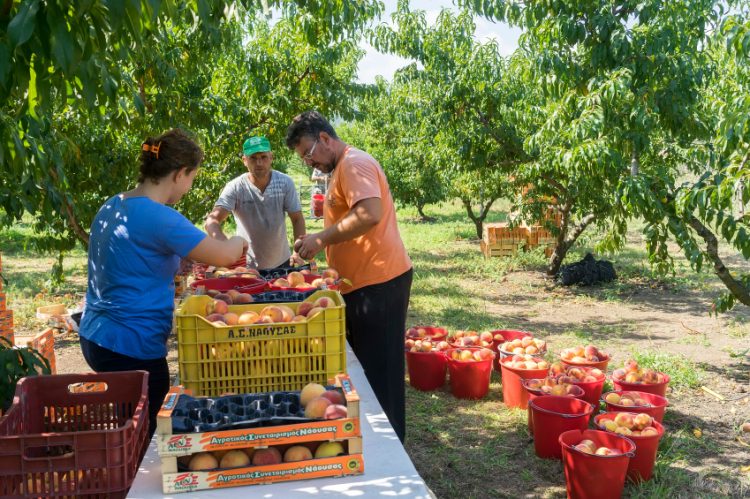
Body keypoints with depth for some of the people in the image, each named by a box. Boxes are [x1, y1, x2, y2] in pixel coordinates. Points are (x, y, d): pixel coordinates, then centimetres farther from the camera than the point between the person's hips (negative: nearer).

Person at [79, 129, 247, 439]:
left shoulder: (112, 206, 6)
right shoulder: (159, 217, -21)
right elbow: (225, 256, -16)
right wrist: (238, 243, 7)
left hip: (96, 337, 9)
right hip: (131, 347, -9)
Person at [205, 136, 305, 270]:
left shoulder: (285, 183, -12)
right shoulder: (235, 188, -18)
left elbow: (297, 220, -5)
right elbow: (212, 221, -26)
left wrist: (298, 252, -18)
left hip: (282, 263, 2)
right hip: (247, 265, -2)